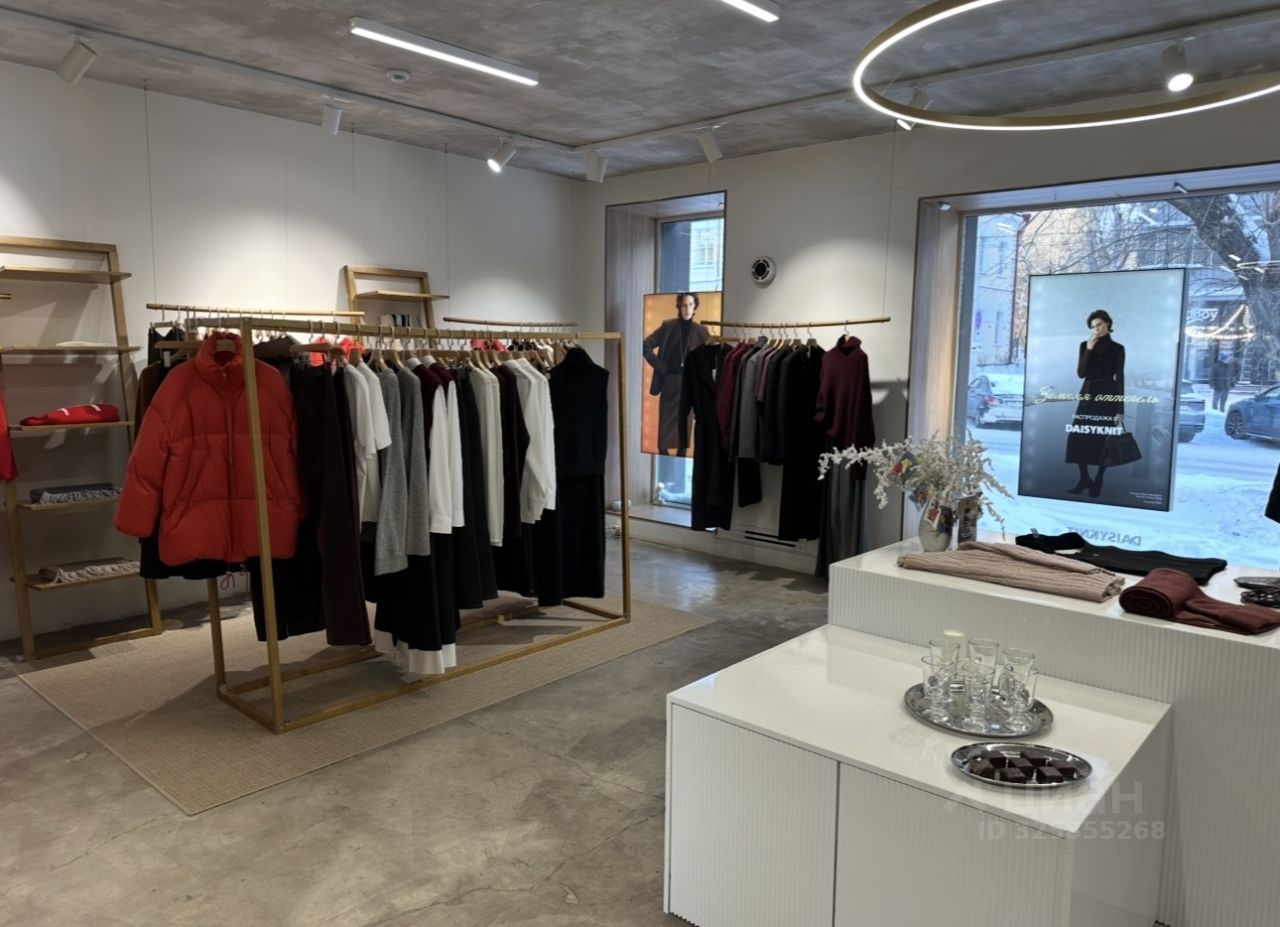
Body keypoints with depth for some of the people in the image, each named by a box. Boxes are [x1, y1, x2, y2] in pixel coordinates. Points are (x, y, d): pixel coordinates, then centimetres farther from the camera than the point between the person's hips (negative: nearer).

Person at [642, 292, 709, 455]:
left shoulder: (701, 331, 4)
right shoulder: (668, 326, 1)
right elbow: (646, 345, 0)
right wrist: (659, 366, -6)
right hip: (669, 382, -1)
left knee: (685, 424, 6)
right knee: (666, 424, 0)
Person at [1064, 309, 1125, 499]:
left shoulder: (1117, 348, -1)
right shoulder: (1085, 345, 7)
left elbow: (1119, 378, -4)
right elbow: (1080, 373, -2)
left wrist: (1120, 409, -8)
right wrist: (1089, 349, -12)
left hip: (1107, 396, -3)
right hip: (1088, 394, 3)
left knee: (1103, 440, -3)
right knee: (1078, 438, -2)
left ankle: (1098, 483, 6)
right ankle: (1084, 479, 11)